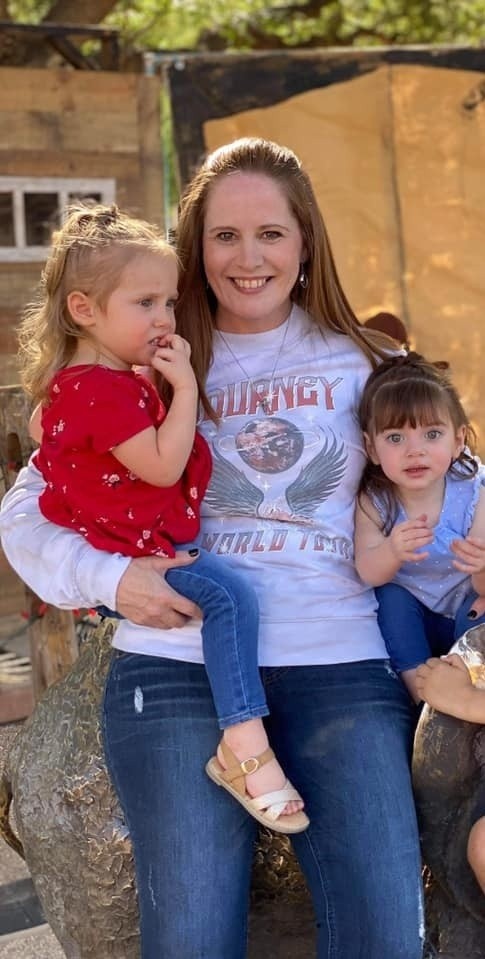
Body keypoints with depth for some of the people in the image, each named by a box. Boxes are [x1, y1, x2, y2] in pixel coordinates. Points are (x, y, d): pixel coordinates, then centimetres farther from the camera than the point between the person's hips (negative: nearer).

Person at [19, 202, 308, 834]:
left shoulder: (86, 381, 15)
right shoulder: (103, 389, -20)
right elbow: (163, 465, -24)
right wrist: (185, 385, -19)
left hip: (123, 540, 11)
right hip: (125, 553, -11)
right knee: (230, 593, -28)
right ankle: (245, 747, -32)